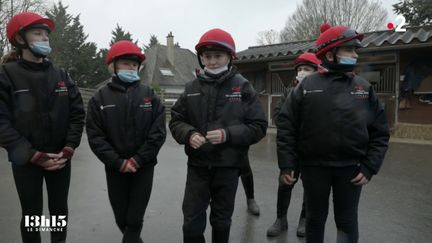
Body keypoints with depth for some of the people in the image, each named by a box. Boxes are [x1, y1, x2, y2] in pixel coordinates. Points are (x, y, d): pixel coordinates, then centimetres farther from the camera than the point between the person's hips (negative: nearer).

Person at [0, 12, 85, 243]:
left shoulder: (61, 75, 5)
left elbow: (77, 113, 1)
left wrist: (68, 149, -9)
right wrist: (34, 156, -17)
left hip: (60, 158, 3)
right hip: (25, 161, -3)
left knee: (59, 210, 15)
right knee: (32, 215, 9)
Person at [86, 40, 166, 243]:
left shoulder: (149, 95, 0)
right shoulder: (100, 98, 0)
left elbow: (158, 133, -6)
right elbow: (95, 137, -5)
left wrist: (137, 160, -12)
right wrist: (118, 162, -13)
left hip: (144, 168, -1)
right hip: (115, 169, 1)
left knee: (135, 219, 2)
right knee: (121, 218, 12)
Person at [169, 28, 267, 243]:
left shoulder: (242, 87, -4)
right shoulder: (192, 87, 2)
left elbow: (258, 126, -7)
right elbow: (176, 120, 7)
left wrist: (228, 134, -22)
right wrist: (189, 134, -15)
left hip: (228, 166, -1)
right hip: (197, 165, 2)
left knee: (221, 220, 16)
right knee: (192, 221, 7)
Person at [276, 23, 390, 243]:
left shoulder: (364, 88, 2)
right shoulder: (306, 86, -4)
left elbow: (379, 132, 4)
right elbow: (286, 126, -5)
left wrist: (370, 167, -4)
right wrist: (287, 165, -9)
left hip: (350, 168, 1)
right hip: (313, 166, -1)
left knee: (347, 221, 13)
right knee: (315, 218, 15)